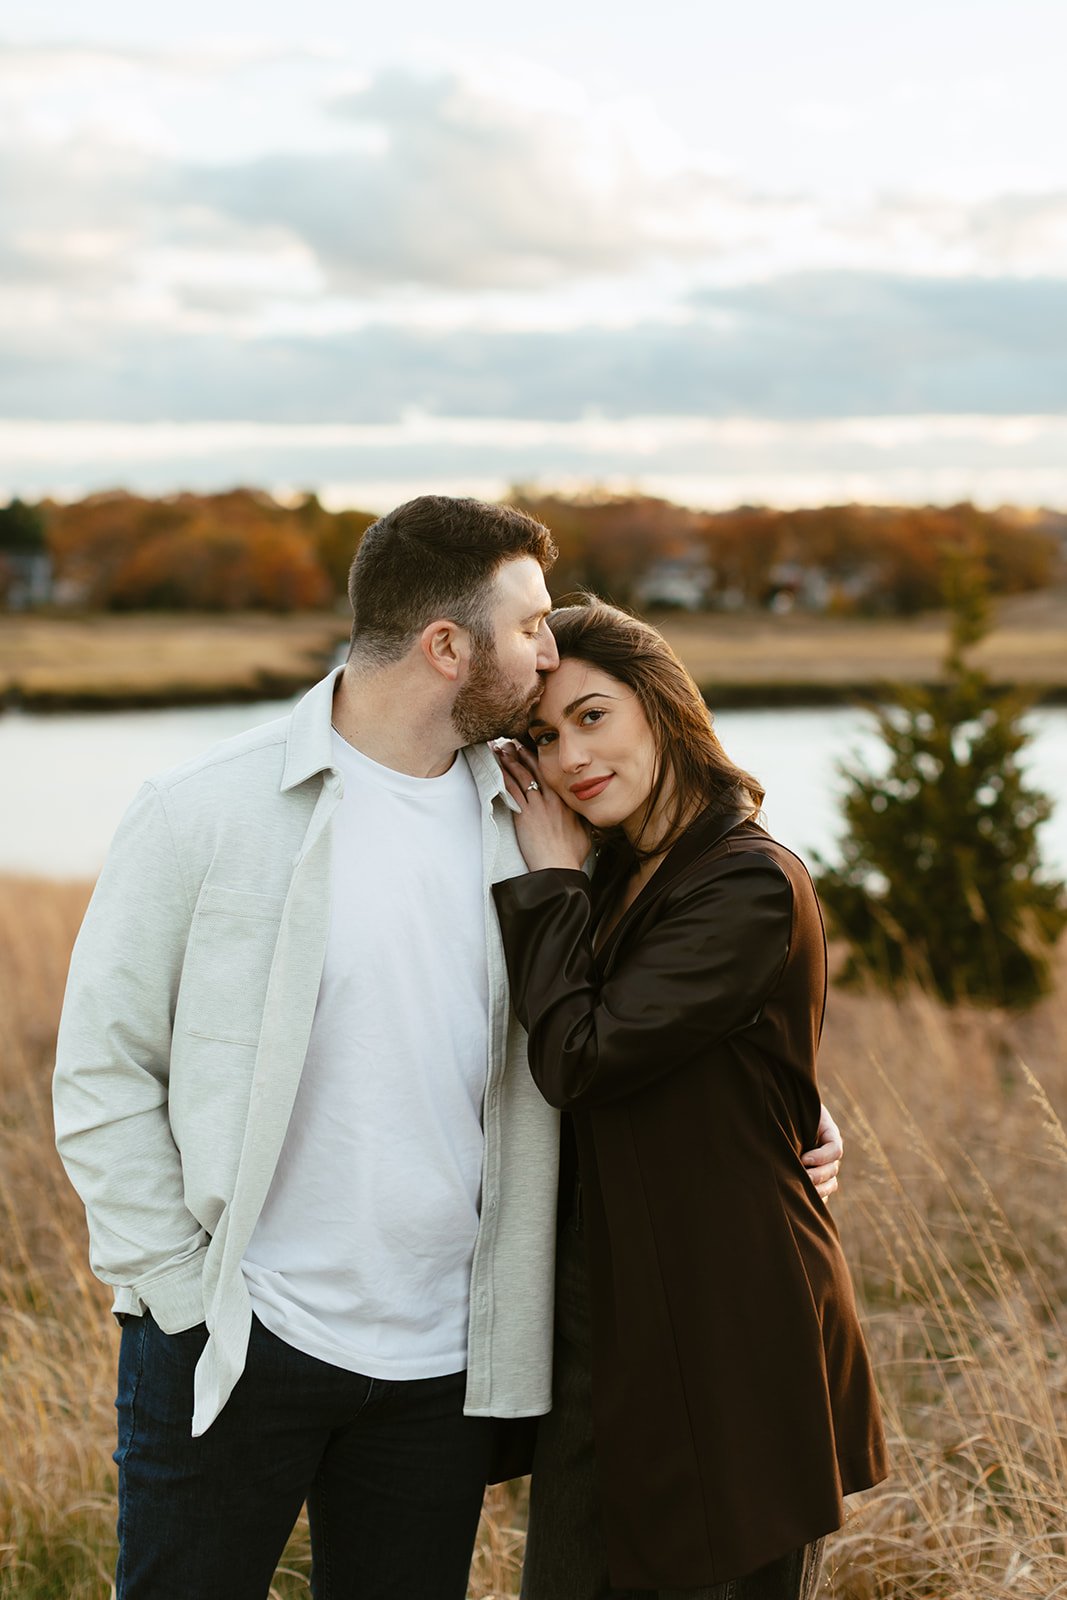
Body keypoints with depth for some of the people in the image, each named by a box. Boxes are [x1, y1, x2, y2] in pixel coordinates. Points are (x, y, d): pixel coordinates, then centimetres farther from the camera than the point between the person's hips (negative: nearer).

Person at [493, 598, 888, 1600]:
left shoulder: (750, 886, -17)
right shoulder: (616, 879, 10)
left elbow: (579, 1060, -21)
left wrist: (546, 877, -11)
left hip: (727, 1330, -8)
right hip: (607, 1310, 8)